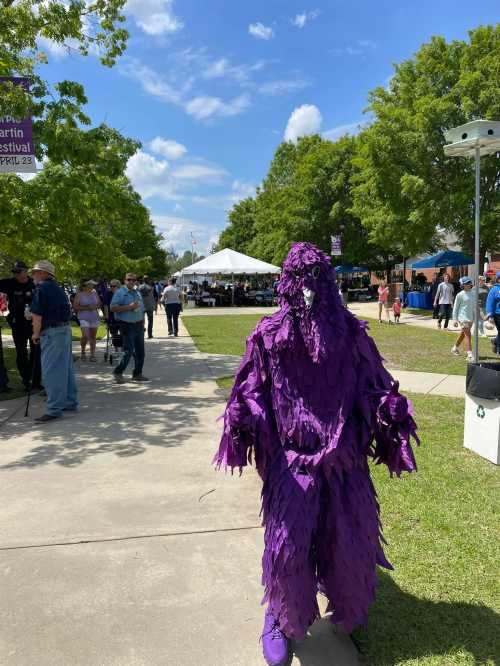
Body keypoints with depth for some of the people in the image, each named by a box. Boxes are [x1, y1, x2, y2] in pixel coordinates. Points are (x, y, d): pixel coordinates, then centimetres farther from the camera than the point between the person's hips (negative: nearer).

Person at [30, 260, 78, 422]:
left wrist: (36, 334, -2)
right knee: (66, 368, 15)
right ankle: (70, 402, 23)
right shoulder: (58, 288, 16)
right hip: (65, 329, 9)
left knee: (51, 371, -6)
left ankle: (54, 409, -5)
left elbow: (37, 314, -14)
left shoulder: (41, 288, -10)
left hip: (52, 332, -9)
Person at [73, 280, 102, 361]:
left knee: (93, 337, 6)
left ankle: (92, 355, 13)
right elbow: (75, 306, -7)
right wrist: (86, 308, -15)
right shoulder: (79, 294, -3)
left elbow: (99, 304, 16)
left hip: (94, 318, 4)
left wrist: (95, 307, -7)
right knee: (85, 336, -16)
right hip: (84, 318, -4)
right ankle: (83, 351, 9)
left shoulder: (95, 293, 9)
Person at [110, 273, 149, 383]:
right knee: (129, 351, -12)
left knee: (140, 351, 8)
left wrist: (142, 324, 16)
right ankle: (118, 372, 3)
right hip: (127, 326, -7)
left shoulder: (137, 293, 17)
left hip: (138, 325, 7)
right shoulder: (120, 292, -5)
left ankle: (137, 374, 19)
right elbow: (112, 308, -15)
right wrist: (129, 307, -19)